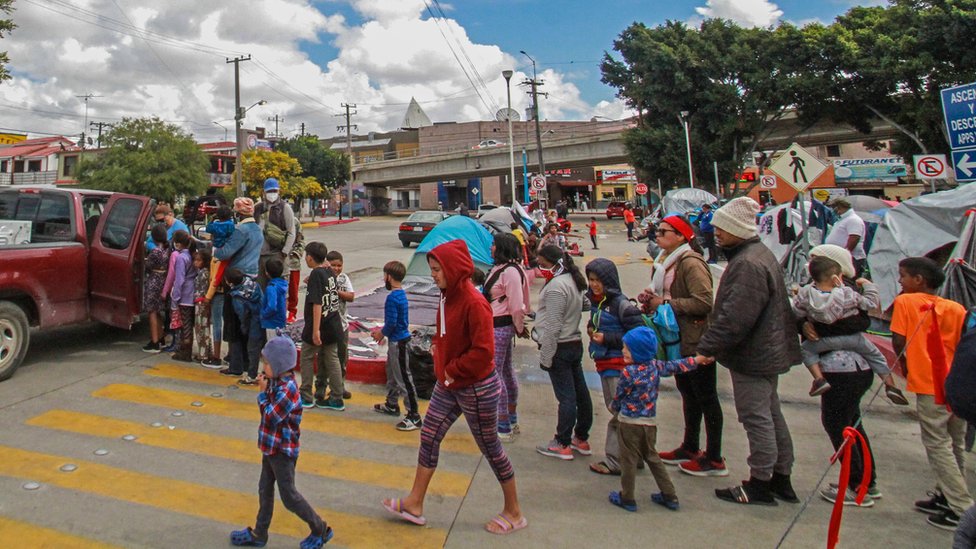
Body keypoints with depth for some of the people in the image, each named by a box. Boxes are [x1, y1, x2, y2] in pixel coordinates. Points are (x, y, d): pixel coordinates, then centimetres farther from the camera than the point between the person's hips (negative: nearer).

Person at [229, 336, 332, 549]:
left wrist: (263, 392, -19)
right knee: (265, 490, 19)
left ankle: (320, 530, 15)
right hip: (272, 446, 9)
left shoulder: (287, 389, -26)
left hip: (282, 450, -9)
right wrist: (265, 390, -2)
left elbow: (270, 417, -27)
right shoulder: (277, 382, 1)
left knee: (288, 495, 1)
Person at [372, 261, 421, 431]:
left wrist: (381, 334, -5)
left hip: (397, 341, -10)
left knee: (404, 378, -7)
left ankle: (414, 416, -3)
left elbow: (391, 323, -22)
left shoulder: (392, 297, -21)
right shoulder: (402, 294, 9)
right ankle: (392, 404, 39)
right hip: (399, 338, 10)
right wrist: (382, 330, 15)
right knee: (392, 373, 23)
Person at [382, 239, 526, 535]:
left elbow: (483, 352, -27)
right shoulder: (449, 296, 2)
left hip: (477, 388, -8)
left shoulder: (473, 303, -25)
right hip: (449, 385, 9)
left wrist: (452, 370, -17)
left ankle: (514, 512, 26)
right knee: (428, 437, 12)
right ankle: (414, 504, 26)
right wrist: (437, 348, 3)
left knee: (490, 447, 6)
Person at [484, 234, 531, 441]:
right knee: (507, 371, 17)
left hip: (500, 327, -11)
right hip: (502, 325, 11)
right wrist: (519, 327, 17)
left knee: (494, 374, -6)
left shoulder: (510, 271, -19)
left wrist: (519, 328, -8)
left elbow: (516, 304, -19)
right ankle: (512, 421, 30)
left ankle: (504, 428, 1)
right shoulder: (501, 268, 12)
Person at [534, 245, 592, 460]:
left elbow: (553, 326, -21)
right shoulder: (572, 281, 11)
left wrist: (545, 356, -16)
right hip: (575, 344, 10)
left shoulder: (555, 286, -19)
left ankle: (562, 444, 4)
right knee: (580, 392, 13)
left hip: (560, 347, -10)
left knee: (566, 396, -4)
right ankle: (581, 439, 23)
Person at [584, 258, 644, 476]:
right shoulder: (595, 301, 10)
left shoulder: (621, 304, -15)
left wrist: (606, 339, -19)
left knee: (619, 414, -2)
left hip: (619, 365, -9)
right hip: (604, 364, 9)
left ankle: (614, 461, 6)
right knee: (615, 410, 16)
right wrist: (591, 329, 6)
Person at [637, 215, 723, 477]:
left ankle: (714, 459, 12)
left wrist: (665, 303, -22)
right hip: (676, 339, 10)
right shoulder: (665, 260, 11)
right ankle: (690, 448, 33)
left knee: (706, 398, 1)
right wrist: (650, 298, 4)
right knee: (688, 394, 20)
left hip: (696, 342, -10)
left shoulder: (691, 263, -19)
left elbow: (703, 302, -28)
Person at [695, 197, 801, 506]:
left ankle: (760, 484, 12)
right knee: (771, 414, 18)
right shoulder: (759, 254, 12)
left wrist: (707, 348, -23)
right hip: (768, 351, 11)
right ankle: (781, 478, 30)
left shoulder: (748, 265, -24)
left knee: (756, 418, 0)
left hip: (752, 356, -11)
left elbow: (735, 318, -29)